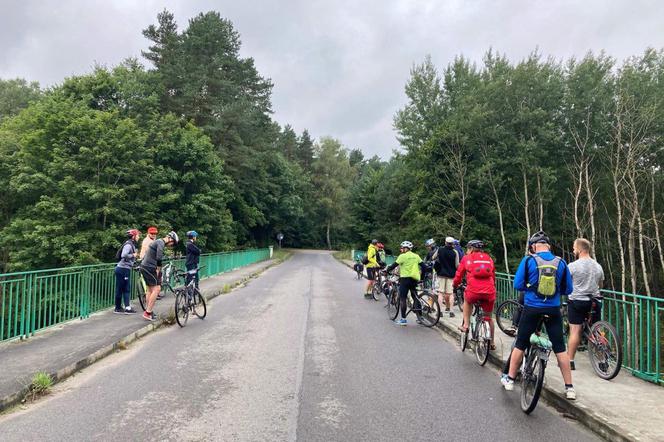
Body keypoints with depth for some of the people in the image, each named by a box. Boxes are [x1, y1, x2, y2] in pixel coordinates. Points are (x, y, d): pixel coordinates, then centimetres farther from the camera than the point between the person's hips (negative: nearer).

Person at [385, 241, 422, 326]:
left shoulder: (403, 256, -5)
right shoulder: (416, 256, 13)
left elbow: (394, 265, -6)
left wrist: (386, 270, 6)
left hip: (405, 278, -6)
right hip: (415, 279, 6)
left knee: (402, 298, -2)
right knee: (415, 298, 14)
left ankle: (403, 319, -3)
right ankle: (419, 318, 11)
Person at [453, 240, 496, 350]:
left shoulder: (466, 258, 12)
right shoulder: (488, 258, 20)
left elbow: (459, 275, 15)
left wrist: (455, 285, 33)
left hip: (474, 291, -3)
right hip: (489, 292, 3)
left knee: (467, 300, 33)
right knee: (488, 318, 21)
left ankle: (465, 325, 25)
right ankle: (492, 343, 29)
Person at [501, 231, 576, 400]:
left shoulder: (528, 260, -7)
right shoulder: (560, 262, -1)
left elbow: (517, 285, -7)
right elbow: (568, 289, 4)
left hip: (532, 309, -1)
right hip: (553, 310, 2)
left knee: (520, 344, 11)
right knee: (560, 348, 10)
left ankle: (509, 379, 20)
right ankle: (569, 388, 14)